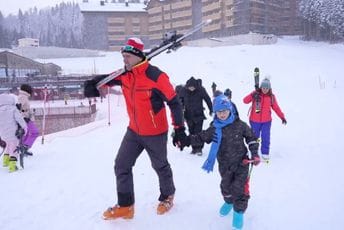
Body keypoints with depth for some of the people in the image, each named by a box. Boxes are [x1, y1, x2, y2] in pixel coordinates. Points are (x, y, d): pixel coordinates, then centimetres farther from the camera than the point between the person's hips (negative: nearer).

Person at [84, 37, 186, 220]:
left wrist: (179, 129, -17)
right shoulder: (124, 75, -4)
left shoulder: (156, 76, -23)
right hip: (134, 131, 6)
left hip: (155, 133, -6)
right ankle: (125, 205, 19)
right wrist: (93, 84, -11)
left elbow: (174, 102, -18)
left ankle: (167, 196, 41)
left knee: (160, 166, 14)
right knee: (121, 165, 5)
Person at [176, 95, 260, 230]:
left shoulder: (240, 125, -10)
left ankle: (239, 211, 16)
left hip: (241, 162, -2)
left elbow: (251, 138, 2)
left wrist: (254, 154, -4)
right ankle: (229, 201, 46)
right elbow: (201, 137, 1)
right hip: (225, 165, 2)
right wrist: (186, 141, -10)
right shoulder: (214, 129, -6)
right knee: (226, 186, 16)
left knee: (240, 188, -5)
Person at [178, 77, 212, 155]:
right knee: (191, 132, 9)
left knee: (198, 132, -7)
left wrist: (211, 110, 6)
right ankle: (194, 148, 21)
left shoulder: (201, 90, -14)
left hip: (199, 115, -3)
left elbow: (208, 100, -2)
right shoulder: (183, 90, -9)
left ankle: (199, 148, 3)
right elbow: (180, 101, 7)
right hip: (188, 115, 3)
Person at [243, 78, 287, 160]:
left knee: (265, 138, 0)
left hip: (266, 121, 1)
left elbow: (276, 107, 8)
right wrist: (252, 96, -33)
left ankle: (265, 153, 17)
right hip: (254, 121, -1)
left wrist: (282, 117, 5)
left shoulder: (271, 96, -1)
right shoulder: (255, 94, -8)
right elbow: (245, 101, -16)